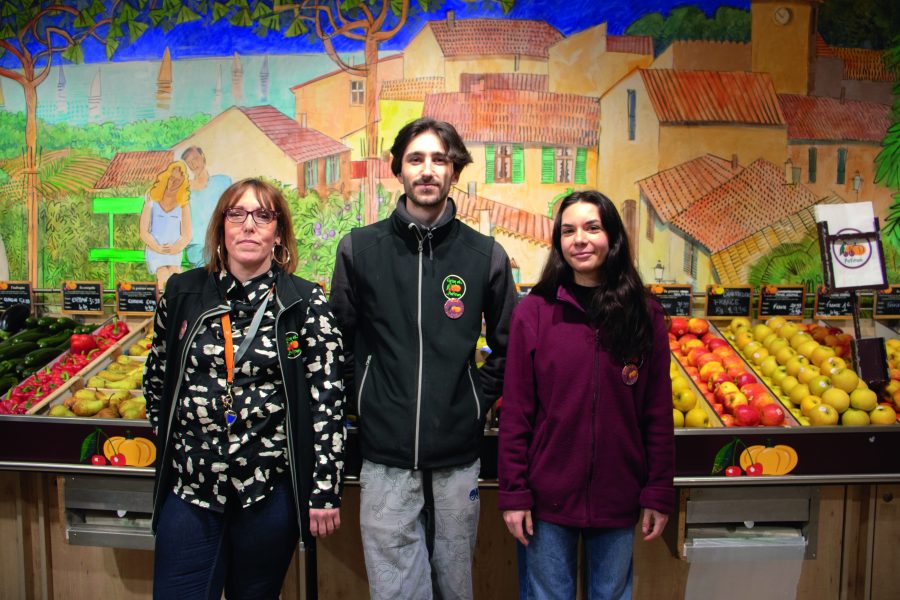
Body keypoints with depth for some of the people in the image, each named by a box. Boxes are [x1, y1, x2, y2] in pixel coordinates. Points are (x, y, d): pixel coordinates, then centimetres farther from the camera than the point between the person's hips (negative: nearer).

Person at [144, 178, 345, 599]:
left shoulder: (306, 303, -7)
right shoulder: (183, 293, 2)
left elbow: (327, 399, -8)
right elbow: (155, 378, 15)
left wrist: (325, 491, -9)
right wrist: (169, 438, 9)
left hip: (271, 490, -2)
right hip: (189, 487, 2)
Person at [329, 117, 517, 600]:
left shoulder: (485, 255, 1)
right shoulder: (359, 248, 0)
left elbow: (507, 345, 10)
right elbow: (339, 342, 7)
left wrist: (480, 399, 2)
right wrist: (360, 400, 2)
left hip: (458, 459, 1)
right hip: (385, 458, -1)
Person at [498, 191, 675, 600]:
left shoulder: (645, 315, -1)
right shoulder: (533, 311, -6)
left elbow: (658, 413, 2)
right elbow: (515, 412, -5)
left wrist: (659, 494, 1)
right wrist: (513, 493, -6)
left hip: (618, 497, 2)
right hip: (548, 496, -1)